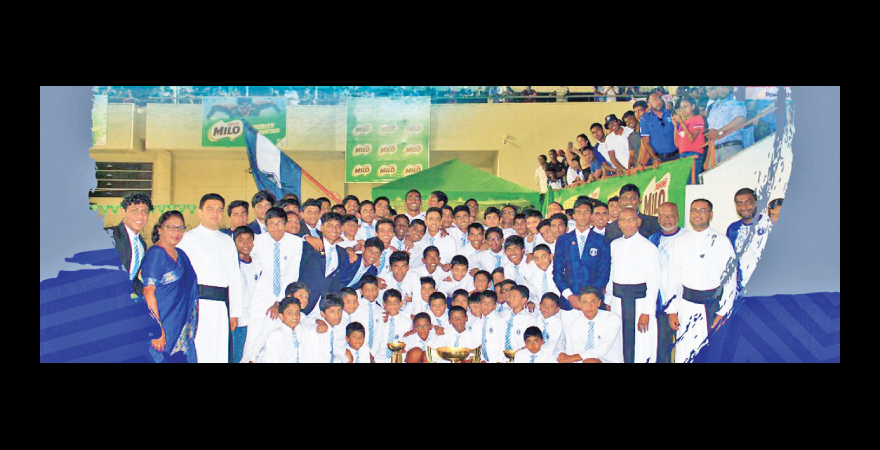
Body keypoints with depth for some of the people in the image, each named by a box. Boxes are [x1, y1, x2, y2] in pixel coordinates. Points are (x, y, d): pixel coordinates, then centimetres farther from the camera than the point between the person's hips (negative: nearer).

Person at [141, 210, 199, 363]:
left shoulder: (181, 254, 14)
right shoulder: (155, 253, -9)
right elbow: (148, 292, -15)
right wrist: (157, 328, -22)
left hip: (182, 326, 7)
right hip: (163, 327, -7)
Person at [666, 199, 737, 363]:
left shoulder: (721, 242, 0)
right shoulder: (680, 242, 9)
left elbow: (730, 279, -2)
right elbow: (673, 278, 9)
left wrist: (723, 312, -8)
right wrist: (672, 310, 4)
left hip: (713, 305, -2)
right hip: (687, 305, 2)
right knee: (684, 354, 0)